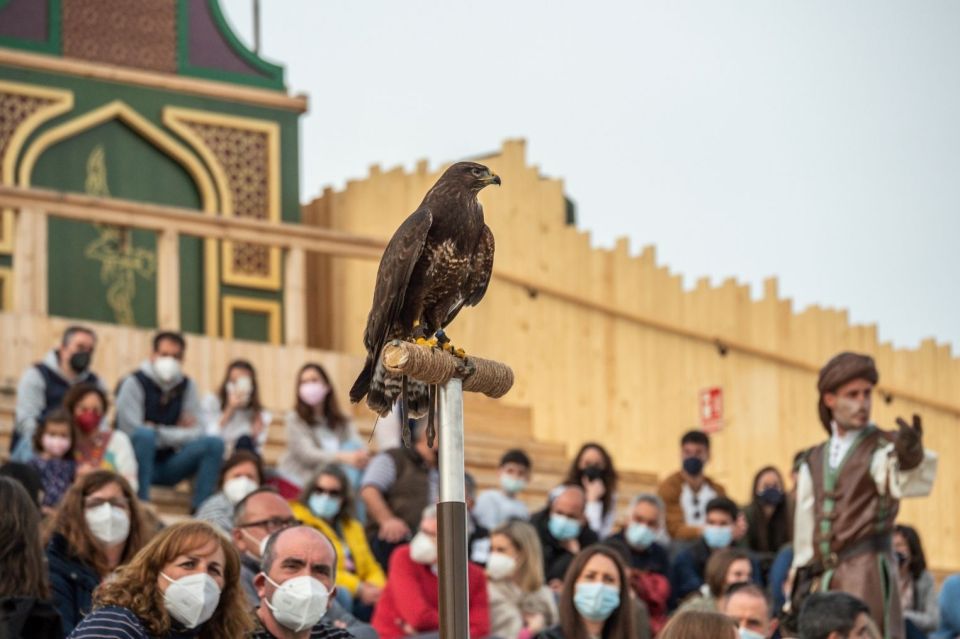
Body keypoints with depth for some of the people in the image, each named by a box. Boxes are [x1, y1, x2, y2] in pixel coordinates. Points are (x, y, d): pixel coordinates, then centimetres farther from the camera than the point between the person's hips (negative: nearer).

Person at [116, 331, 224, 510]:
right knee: (144, 434, -35)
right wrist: (179, 434, -11)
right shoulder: (134, 382, -8)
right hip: (137, 466, -5)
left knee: (214, 444, -14)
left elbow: (196, 432, 3)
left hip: (168, 466, 5)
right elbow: (131, 430, -18)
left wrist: (159, 433, -12)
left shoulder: (187, 385, 9)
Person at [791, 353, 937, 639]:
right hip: (823, 579, 6)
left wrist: (910, 458, -47)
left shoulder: (884, 448, -1)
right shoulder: (814, 462, 16)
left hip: (867, 572, -6)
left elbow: (908, 484, -25)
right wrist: (802, 581, 14)